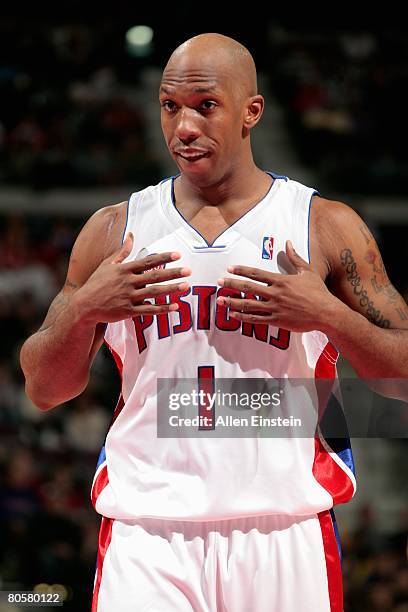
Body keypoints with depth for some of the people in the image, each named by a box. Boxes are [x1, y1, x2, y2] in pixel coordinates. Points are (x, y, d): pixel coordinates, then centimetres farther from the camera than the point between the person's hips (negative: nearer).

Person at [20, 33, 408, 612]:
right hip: (147, 530, 1)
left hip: (285, 526, 0)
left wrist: (330, 315, -13)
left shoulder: (326, 226, 5)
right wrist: (83, 310, -8)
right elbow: (43, 390, 11)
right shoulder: (115, 228, 9)